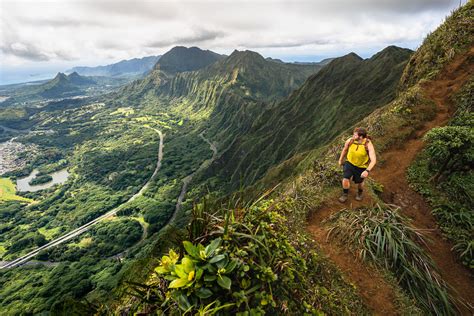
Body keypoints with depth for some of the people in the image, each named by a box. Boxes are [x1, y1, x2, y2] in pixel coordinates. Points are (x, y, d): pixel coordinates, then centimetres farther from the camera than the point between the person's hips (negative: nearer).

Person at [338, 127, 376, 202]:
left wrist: (367, 171, -47)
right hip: (350, 162, 1)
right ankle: (345, 195, 13)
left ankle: (360, 193, 53)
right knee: (346, 179, -15)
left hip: (361, 166, -1)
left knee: (359, 182, 17)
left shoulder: (368, 145, -31)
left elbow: (373, 160, -33)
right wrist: (340, 160, 12)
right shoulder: (350, 141, -23)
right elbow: (345, 150, 0)